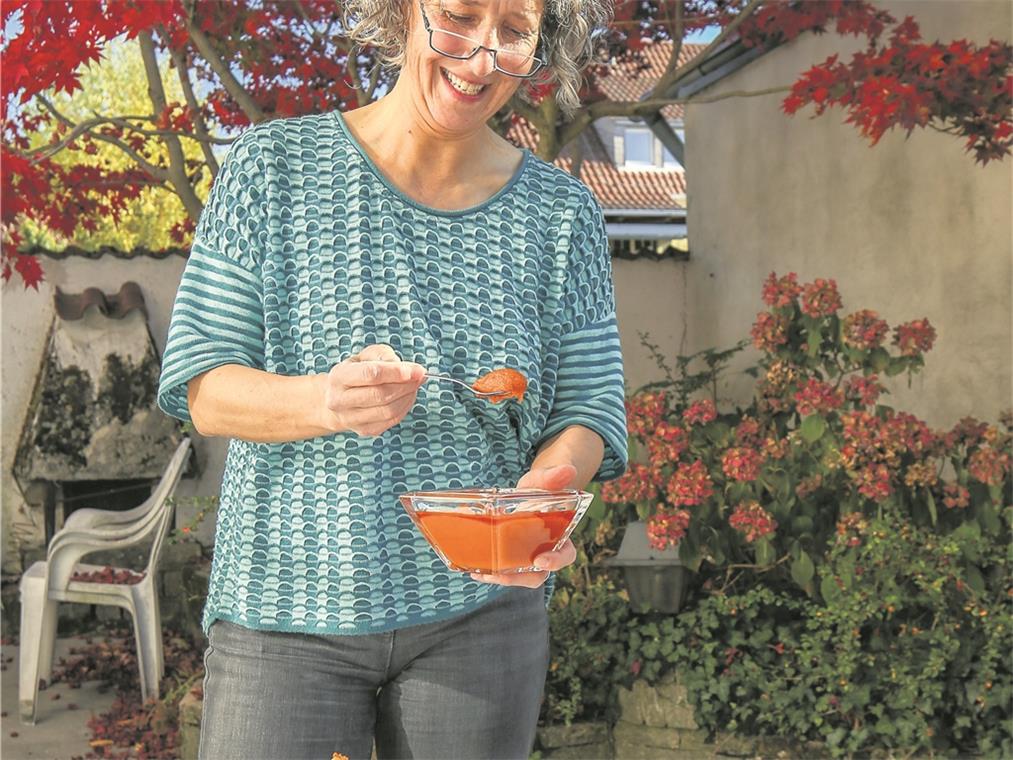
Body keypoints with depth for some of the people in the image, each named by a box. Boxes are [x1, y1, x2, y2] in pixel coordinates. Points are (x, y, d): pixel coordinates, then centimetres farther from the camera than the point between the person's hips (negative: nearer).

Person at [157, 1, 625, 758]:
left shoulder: (561, 210, 4)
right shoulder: (275, 165, -2)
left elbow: (588, 409, 2)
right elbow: (200, 389, -5)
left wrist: (539, 500, -20)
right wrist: (326, 400, -26)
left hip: (479, 613, 2)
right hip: (287, 610, -1)